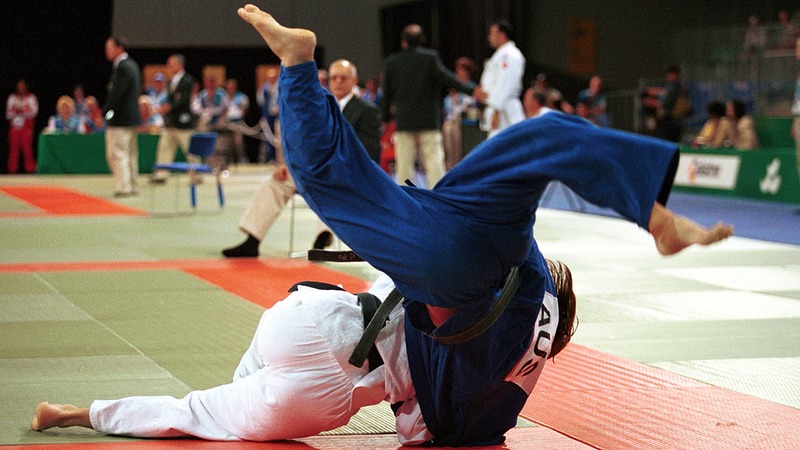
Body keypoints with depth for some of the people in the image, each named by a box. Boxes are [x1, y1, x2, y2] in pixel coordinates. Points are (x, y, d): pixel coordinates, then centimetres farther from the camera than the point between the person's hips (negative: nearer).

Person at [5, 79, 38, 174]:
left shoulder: (31, 97, 6)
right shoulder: (12, 97, 14)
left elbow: (33, 112, -3)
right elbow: (8, 114, 10)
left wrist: (22, 111, -16)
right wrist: (15, 111, -11)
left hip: (26, 128, -3)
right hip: (14, 126, 3)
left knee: (27, 148, -7)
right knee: (13, 149, -1)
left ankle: (30, 169, -3)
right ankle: (12, 170, 3)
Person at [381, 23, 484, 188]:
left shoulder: (392, 62, 6)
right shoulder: (430, 57, -3)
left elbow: (387, 93, 9)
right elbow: (446, 78, -14)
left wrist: (386, 117, 19)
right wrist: (471, 89, -15)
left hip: (403, 122, 2)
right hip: (429, 120, -2)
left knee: (404, 165, 5)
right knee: (434, 161, -1)